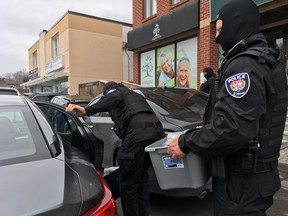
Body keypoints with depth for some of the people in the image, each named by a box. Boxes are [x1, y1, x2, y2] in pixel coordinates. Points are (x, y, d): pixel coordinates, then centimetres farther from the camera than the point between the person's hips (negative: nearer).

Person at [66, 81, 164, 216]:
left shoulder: (113, 91, 17)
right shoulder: (135, 95, 38)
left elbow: (114, 98, -8)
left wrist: (87, 110, -17)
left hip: (139, 131, -8)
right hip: (157, 129, 9)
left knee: (128, 181, 4)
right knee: (141, 175, 24)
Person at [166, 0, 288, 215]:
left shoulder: (244, 65, -22)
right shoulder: (266, 62, 12)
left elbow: (232, 128, -32)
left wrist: (186, 142, -19)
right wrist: (207, 126, 16)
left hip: (241, 181, -10)